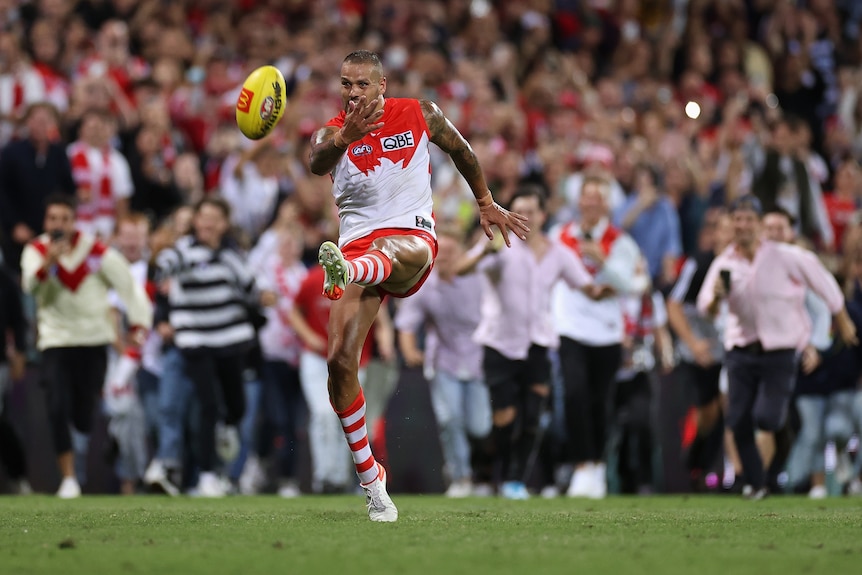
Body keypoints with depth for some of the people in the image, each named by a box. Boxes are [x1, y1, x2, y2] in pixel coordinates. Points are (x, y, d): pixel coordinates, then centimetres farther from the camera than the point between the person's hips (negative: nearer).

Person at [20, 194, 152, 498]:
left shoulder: (96, 251, -4)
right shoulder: (36, 250, -1)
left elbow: (127, 284, 1)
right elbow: (29, 285, -19)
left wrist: (139, 324, -5)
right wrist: (48, 262, -36)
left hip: (93, 340, 0)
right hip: (55, 340, 0)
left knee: (84, 413, 0)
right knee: (58, 410, -16)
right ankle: (68, 478, -11)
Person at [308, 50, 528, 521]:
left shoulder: (419, 115, 7)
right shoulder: (331, 133, 3)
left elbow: (460, 150, 26)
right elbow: (317, 163, -23)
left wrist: (487, 205, 32)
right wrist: (343, 139, -45)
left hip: (412, 237, -1)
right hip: (357, 243, 1)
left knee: (394, 252, -41)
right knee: (340, 361, -13)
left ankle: (342, 270, -77)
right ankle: (371, 478, -1)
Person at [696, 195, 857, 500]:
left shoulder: (785, 257, -11)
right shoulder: (724, 263, -1)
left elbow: (822, 281, 2)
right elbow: (706, 309, 4)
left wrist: (842, 321, 11)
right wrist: (716, 297, -20)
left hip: (779, 351, -3)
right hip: (741, 349, 3)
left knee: (766, 418, -17)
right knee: (739, 423, -1)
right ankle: (757, 485, 16)